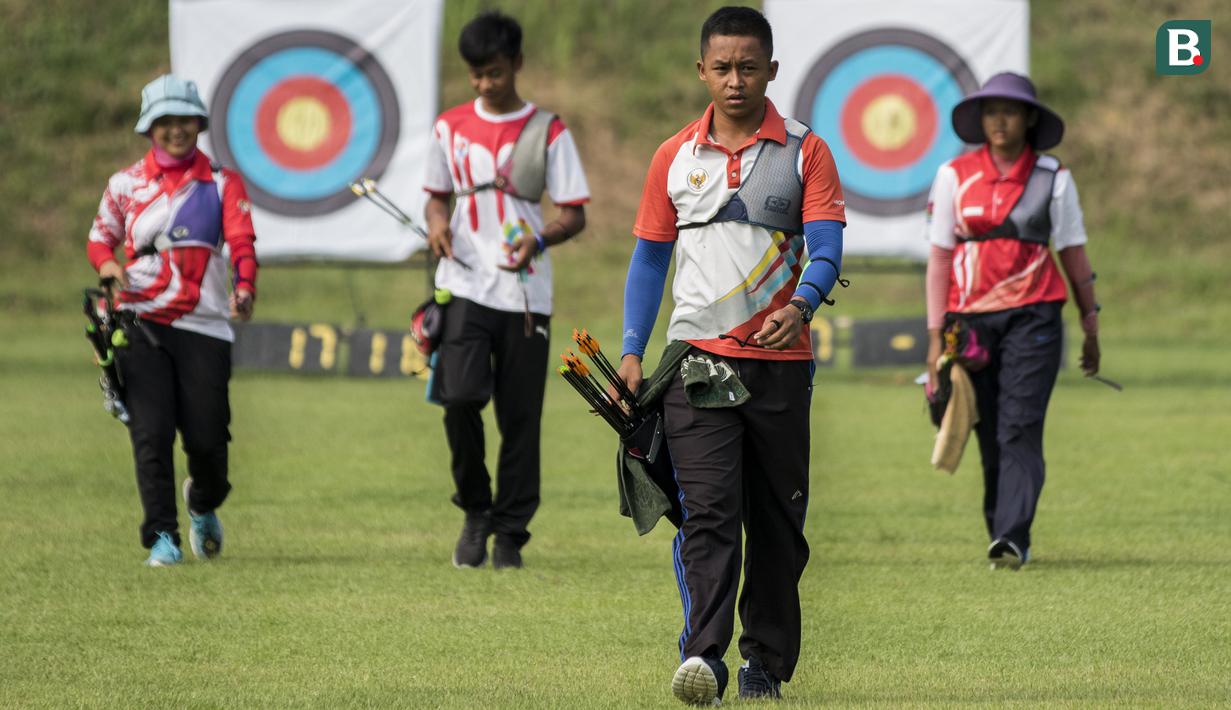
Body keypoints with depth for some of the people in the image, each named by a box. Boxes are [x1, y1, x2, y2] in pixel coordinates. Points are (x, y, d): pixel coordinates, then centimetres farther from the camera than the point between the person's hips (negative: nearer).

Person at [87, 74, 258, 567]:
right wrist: (107, 262, -6)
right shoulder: (125, 184, 11)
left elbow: (241, 241, -6)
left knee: (207, 438, -2)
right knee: (151, 432, -10)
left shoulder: (221, 183, 7)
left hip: (203, 325, 0)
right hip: (141, 322, 0)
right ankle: (161, 537, -4)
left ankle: (204, 504, 31)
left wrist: (244, 288, -27)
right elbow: (101, 236, 20)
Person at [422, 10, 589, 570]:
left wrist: (539, 240, -18)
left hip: (525, 290, -1)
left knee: (520, 417, 1)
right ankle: (475, 510, 5)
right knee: (460, 397, -17)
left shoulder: (548, 132, 2)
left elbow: (575, 214, 2)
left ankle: (510, 534, 11)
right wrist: (437, 222, -4)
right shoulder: (451, 127, 9)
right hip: (465, 286, 1)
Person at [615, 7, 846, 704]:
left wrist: (800, 307, -26)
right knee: (708, 511, -12)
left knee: (776, 517, 6)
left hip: (780, 359, 0)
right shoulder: (675, 157, 9)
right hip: (698, 354, 0)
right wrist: (631, 353, 6)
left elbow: (827, 247, -6)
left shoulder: (805, 152, 2)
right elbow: (650, 257, 14)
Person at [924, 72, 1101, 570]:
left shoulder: (1053, 178, 4)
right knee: (990, 435, 5)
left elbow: (1074, 255, 10)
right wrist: (936, 336, 2)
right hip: (970, 318, 2)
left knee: (1019, 429, -14)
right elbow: (940, 258, 6)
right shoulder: (954, 177, 5)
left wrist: (1090, 326, 12)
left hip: (1032, 318, -2)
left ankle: (1012, 538, -21)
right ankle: (1002, 535, 15)